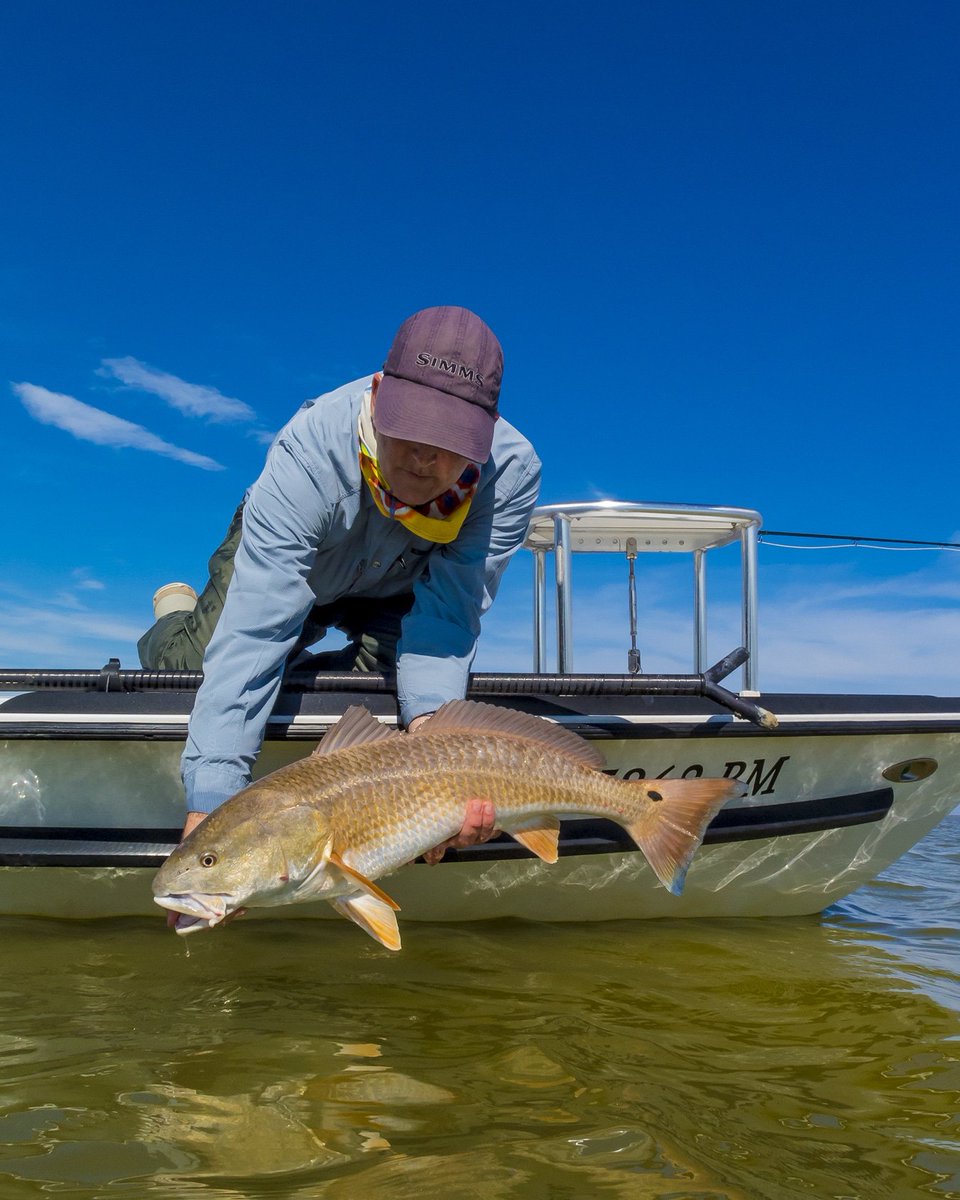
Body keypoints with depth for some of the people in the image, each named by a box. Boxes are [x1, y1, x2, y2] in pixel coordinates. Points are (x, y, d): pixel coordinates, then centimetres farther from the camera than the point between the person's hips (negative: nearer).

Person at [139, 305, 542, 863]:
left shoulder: (513, 470, -36)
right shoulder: (309, 451, -43)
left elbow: (449, 614, -36)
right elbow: (254, 632, -48)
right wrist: (209, 807, -56)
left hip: (399, 585, 2)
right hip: (284, 556, -2)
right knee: (194, 667, -10)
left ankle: (301, 671, 19)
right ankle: (176, 613, 29)